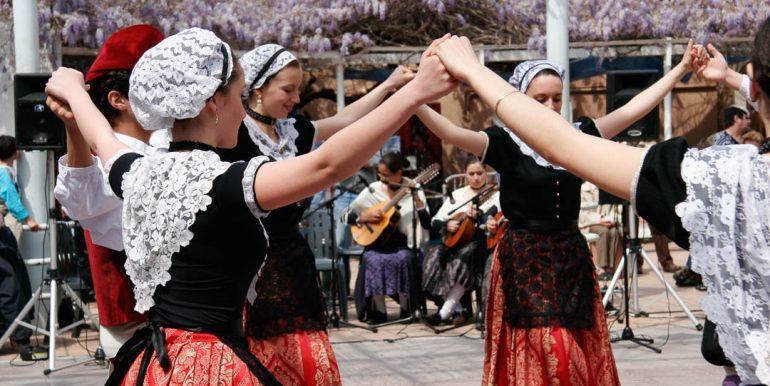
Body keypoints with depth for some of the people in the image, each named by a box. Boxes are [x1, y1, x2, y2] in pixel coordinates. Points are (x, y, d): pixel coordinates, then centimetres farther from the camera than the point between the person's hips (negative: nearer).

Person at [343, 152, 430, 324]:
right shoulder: (372, 190, 7)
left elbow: (427, 224, -7)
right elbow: (346, 216, 11)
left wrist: (417, 201, -21)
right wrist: (363, 217, -8)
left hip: (404, 246, -1)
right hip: (377, 244, 1)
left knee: (404, 259, -34)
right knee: (372, 260, -31)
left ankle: (407, 310, -16)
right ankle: (378, 311, -17)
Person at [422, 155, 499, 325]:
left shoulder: (495, 195, 6)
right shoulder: (457, 194, 17)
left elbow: (496, 223, -7)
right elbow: (435, 221, 14)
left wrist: (479, 215, -25)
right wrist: (447, 225, -7)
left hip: (480, 241, -4)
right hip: (454, 240, 4)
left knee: (463, 256, -37)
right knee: (434, 257, -26)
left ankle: (446, 310, -35)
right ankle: (458, 310, -22)